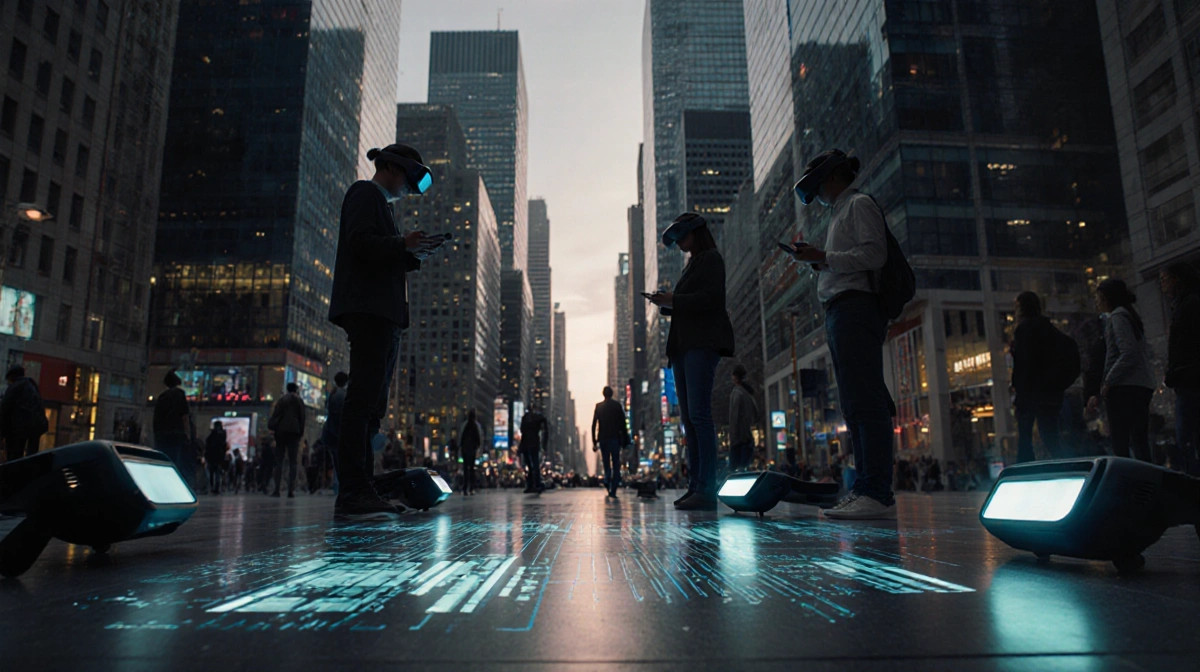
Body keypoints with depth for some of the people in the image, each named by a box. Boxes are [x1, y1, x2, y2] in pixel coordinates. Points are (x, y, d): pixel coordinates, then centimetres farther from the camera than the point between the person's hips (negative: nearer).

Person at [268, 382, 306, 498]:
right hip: (294, 431, 0)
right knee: (292, 462, 0)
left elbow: (276, 414, -3)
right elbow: (302, 418, 6)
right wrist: (300, 434, 9)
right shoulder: (299, 401, 8)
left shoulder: (282, 399, 6)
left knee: (279, 461, 3)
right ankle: (291, 490, -9)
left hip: (281, 431, 0)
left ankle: (277, 490, -3)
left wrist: (271, 426, 2)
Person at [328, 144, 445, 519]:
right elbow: (360, 242, -12)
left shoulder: (380, 202, 30)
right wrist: (403, 245, -14)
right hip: (368, 308, -10)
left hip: (383, 314, 10)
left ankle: (360, 491, 6)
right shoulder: (366, 193, 4)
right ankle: (352, 493, -18)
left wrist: (415, 254, 11)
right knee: (363, 399, -16)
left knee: (371, 404, 5)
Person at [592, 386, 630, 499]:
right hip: (615, 438, -1)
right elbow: (623, 424, -2)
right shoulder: (617, 405, 0)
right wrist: (625, 440, 4)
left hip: (603, 439, 1)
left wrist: (594, 442, 2)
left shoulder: (598, 406, 2)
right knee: (616, 465, 4)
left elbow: (594, 425, -1)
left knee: (606, 464, 16)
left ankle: (607, 479, -11)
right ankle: (613, 491, -5)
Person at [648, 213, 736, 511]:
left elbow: (711, 298, -12)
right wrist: (666, 304, 9)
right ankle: (696, 484, 4)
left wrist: (673, 300, -13)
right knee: (688, 418, 4)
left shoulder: (710, 258, 2)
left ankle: (707, 489, -18)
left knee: (699, 413, -17)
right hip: (683, 345, 9)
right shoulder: (691, 266, 27)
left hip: (702, 343, -9)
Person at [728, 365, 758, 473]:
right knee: (745, 466, 10)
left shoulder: (736, 393, -12)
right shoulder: (748, 392, 9)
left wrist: (732, 436, -14)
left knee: (734, 468, -4)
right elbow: (756, 413, 13)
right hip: (748, 436, 7)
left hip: (738, 437, -7)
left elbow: (734, 416, -16)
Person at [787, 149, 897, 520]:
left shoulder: (859, 204, 2)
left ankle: (877, 493, -18)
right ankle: (866, 489, 9)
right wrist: (817, 262, 14)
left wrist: (823, 257, -11)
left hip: (856, 307, -10)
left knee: (865, 401, -16)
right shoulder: (841, 213, 30)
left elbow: (874, 255, -13)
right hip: (840, 311, 10)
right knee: (855, 405, 7)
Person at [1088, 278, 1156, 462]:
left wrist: (1107, 383, -15)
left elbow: (1128, 354, -17)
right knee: (1140, 443, 9)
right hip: (1143, 387, 9)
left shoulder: (1118, 316, -5)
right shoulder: (1132, 317, 22)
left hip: (1124, 388, -9)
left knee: (1120, 445, -9)